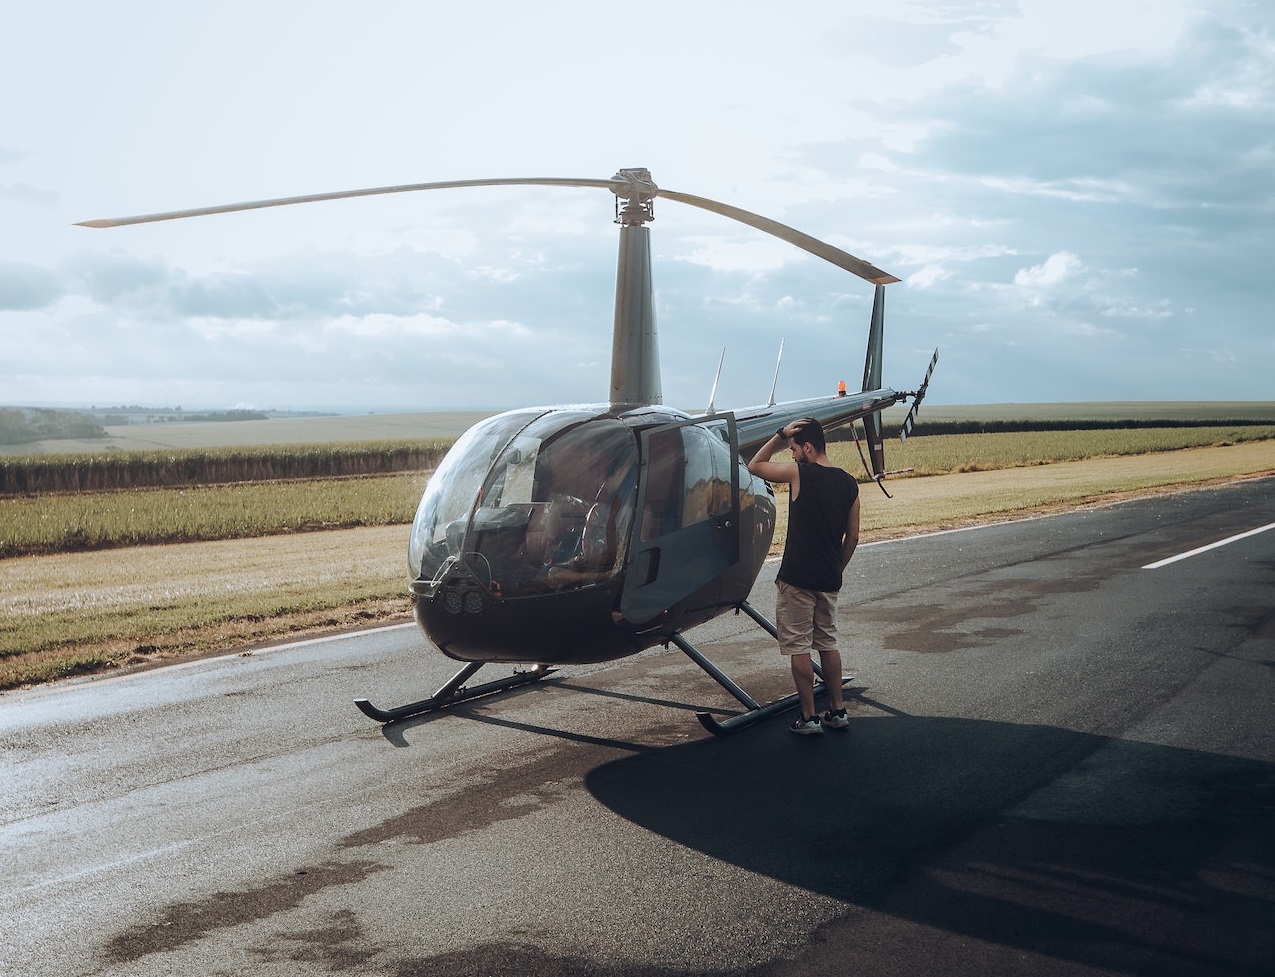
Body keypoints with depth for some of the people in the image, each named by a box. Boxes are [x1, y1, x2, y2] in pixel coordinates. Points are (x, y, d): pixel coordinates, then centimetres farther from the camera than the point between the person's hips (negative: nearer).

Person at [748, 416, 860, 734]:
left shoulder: (800, 474, -13)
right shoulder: (848, 483, 5)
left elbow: (754, 465, 1)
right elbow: (852, 536, 10)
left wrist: (780, 435, 1)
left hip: (797, 579, -6)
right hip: (829, 580, 6)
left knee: (798, 648, 2)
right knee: (827, 643, 18)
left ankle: (809, 717, 5)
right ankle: (837, 711, 22)